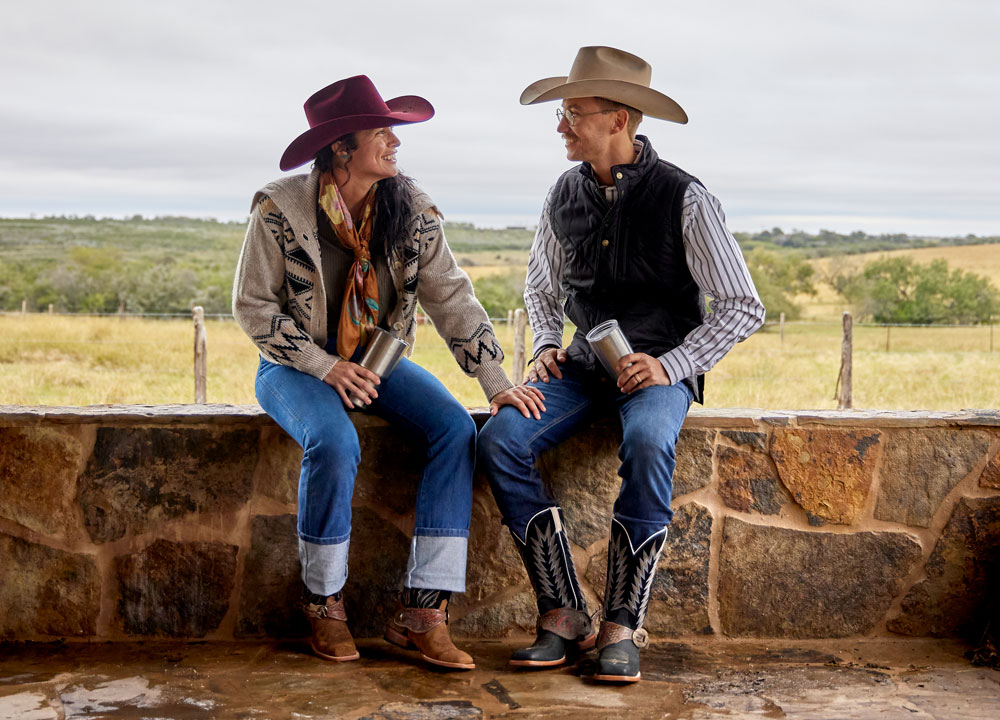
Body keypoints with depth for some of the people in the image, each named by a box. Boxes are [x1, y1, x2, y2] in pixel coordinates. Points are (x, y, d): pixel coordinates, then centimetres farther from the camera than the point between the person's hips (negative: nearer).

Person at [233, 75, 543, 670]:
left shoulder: (411, 210, -3)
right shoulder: (281, 210, -12)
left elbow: (452, 297, -5)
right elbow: (253, 305, -8)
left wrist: (497, 382, -15)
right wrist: (325, 366, -19)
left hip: (379, 359, 4)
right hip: (297, 366, -3)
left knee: (456, 426, -23)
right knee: (335, 443, -35)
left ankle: (423, 610, -20)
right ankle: (325, 603, -10)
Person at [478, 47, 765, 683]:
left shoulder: (684, 199, -10)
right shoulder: (565, 196, 5)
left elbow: (743, 308, -7)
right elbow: (542, 287, 22)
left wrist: (670, 365, -18)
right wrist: (547, 345, 2)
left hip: (663, 367, -4)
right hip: (585, 365, 5)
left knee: (647, 444, -37)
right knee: (499, 440, -21)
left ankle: (623, 625, -23)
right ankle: (563, 614, -17)